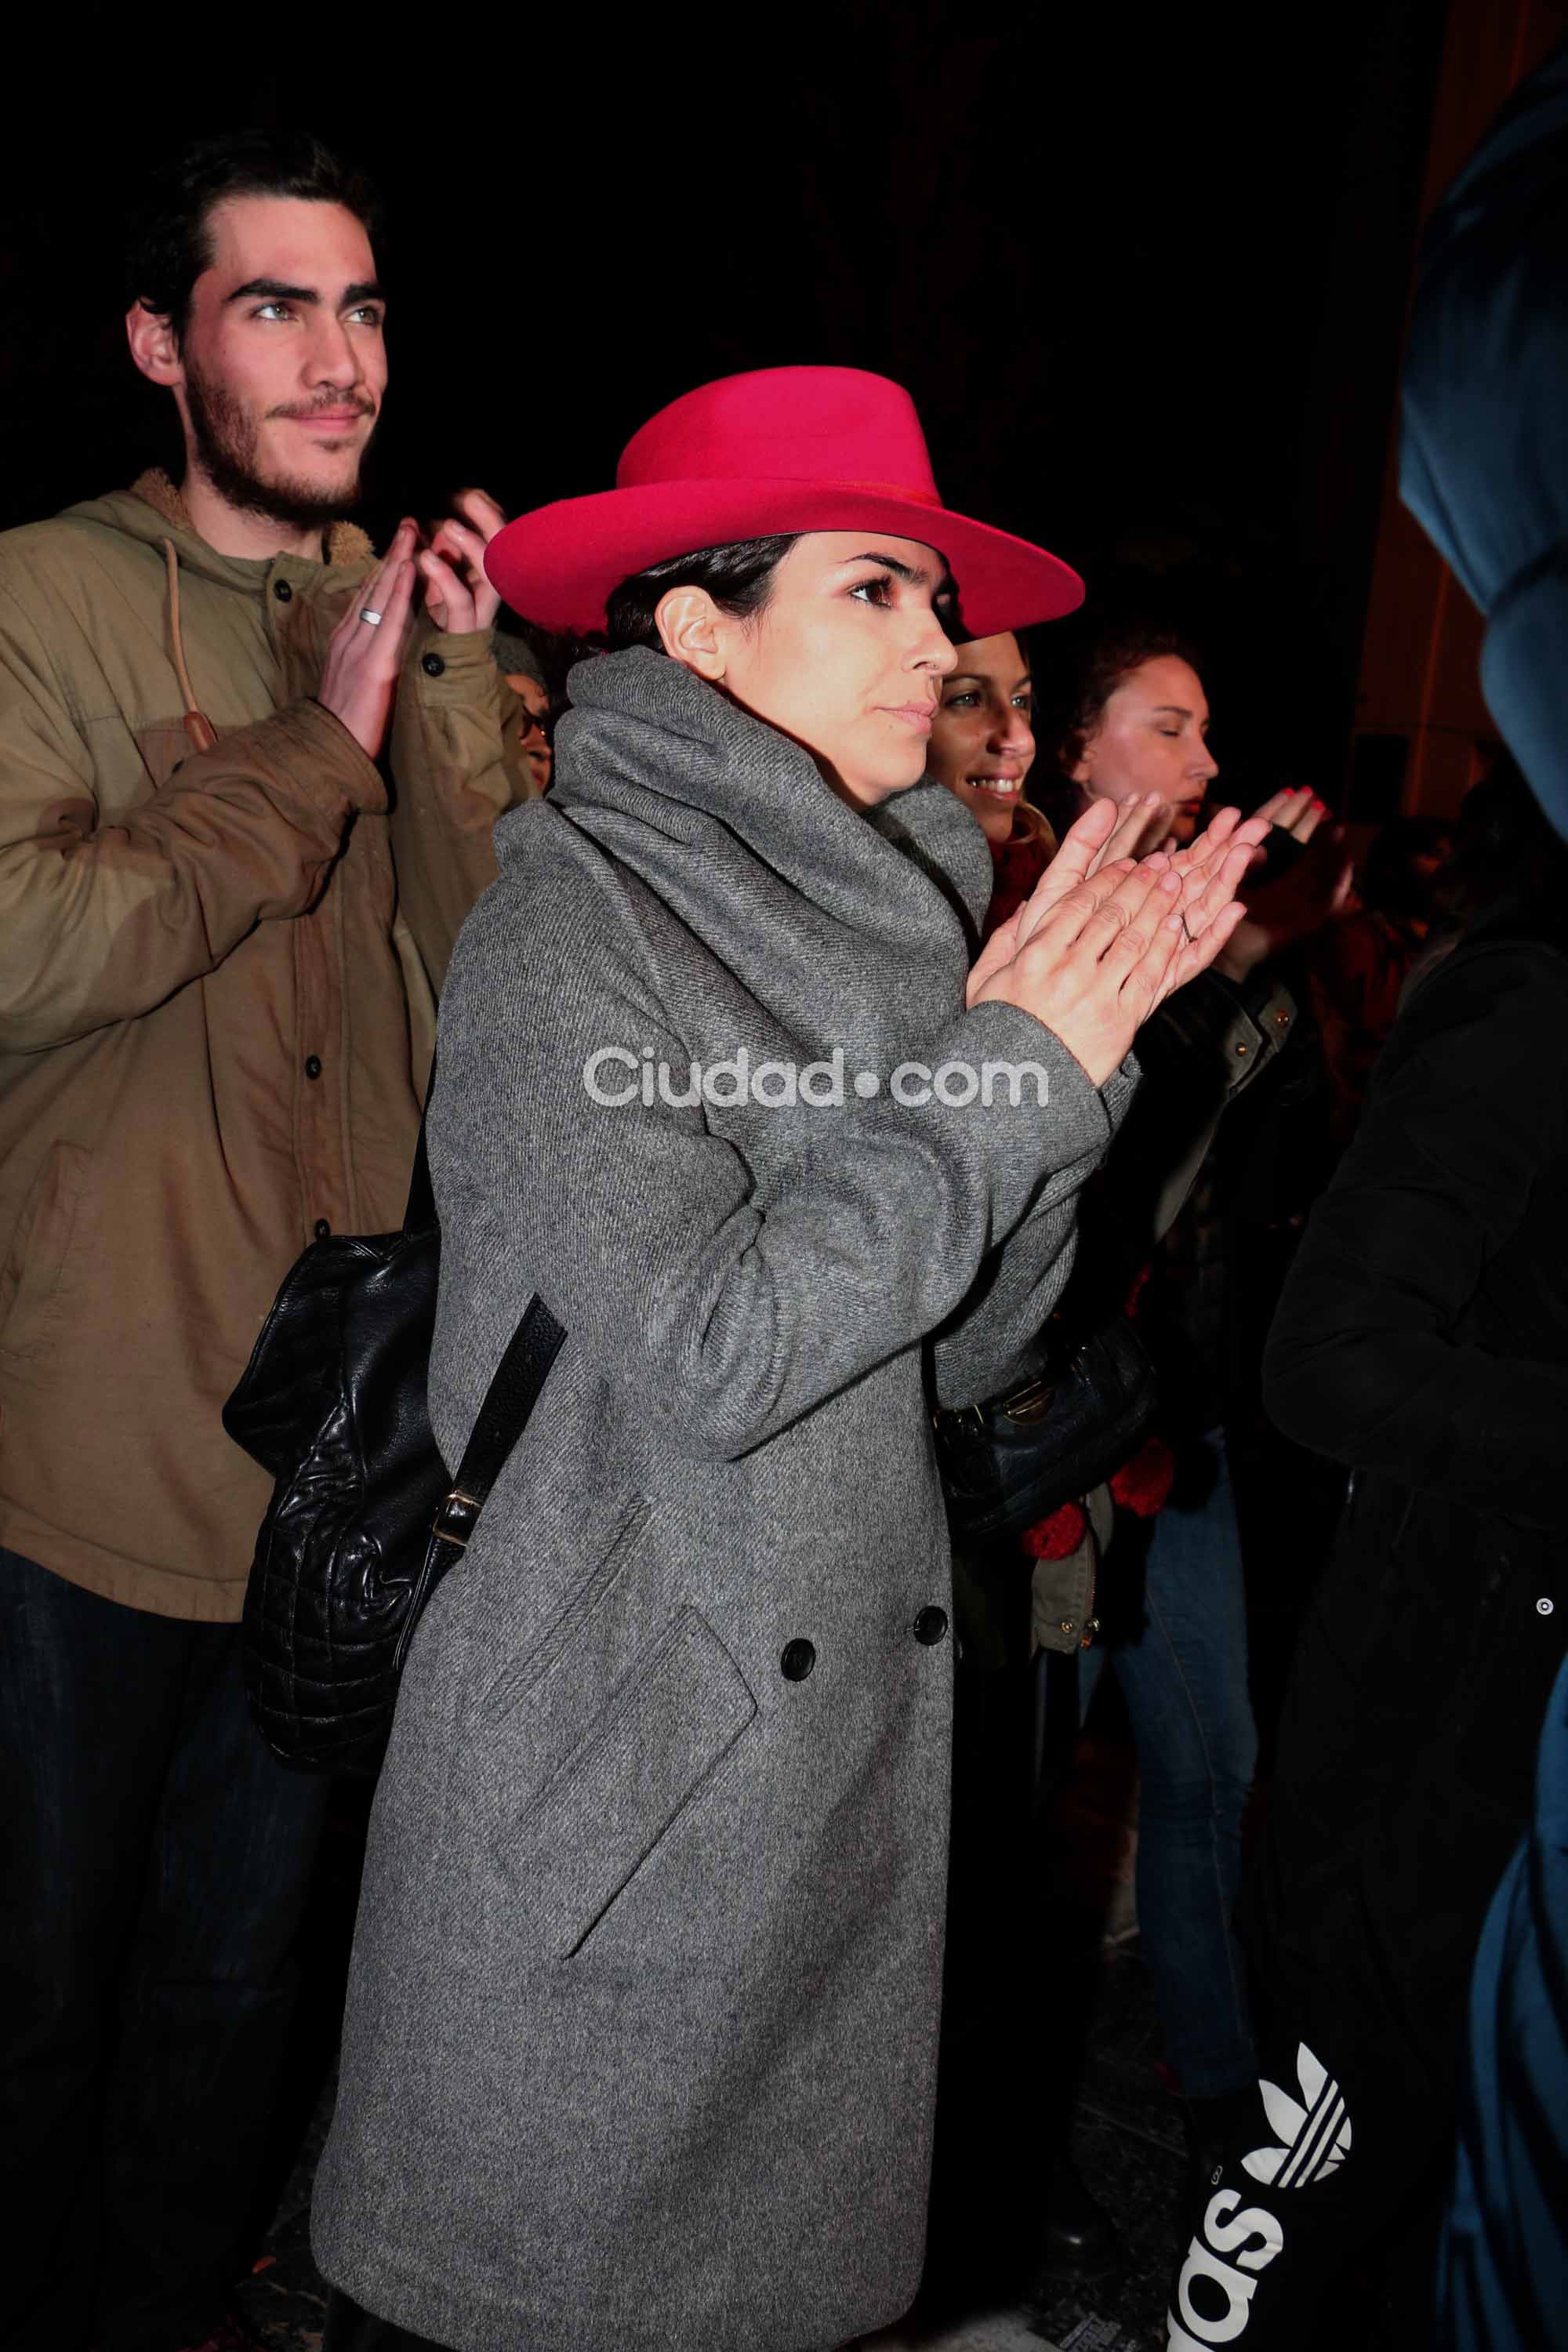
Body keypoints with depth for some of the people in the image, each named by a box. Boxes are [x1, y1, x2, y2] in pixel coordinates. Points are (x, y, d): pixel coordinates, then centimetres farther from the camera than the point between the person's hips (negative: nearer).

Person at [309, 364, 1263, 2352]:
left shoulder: (872, 919, 8)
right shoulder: (569, 916, -13)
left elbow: (963, 1347, 6)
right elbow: (711, 1352, -23)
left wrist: (1086, 1034, -4)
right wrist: (1010, 1070, -17)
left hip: (850, 1731, 7)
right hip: (605, 1763, -6)